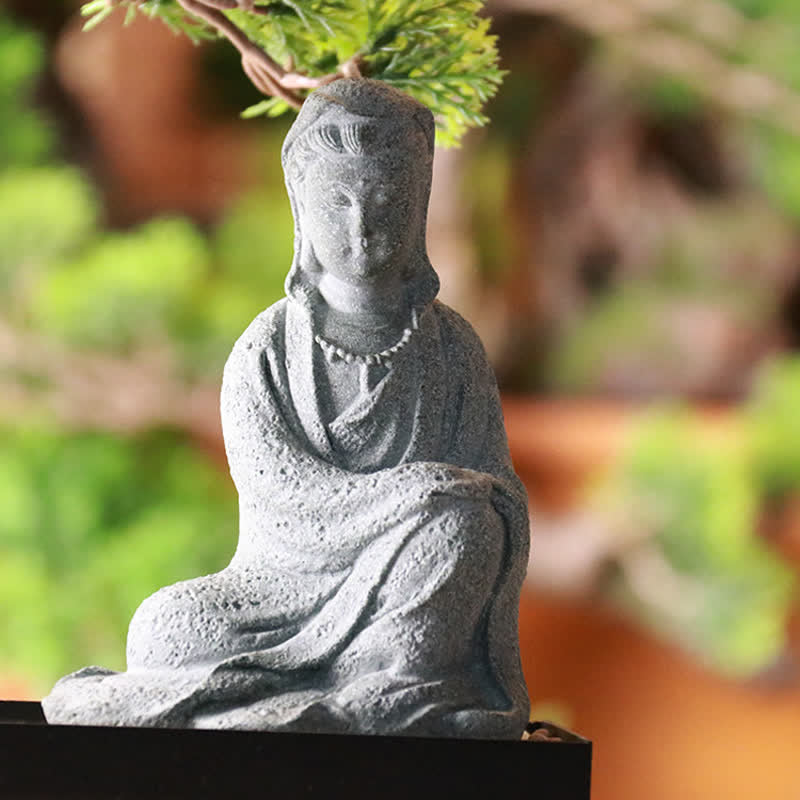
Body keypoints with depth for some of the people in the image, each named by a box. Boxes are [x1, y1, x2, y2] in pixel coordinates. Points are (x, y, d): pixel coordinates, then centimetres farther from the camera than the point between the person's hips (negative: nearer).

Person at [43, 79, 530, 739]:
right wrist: (403, 493, -23)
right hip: (286, 574, 0)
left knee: (467, 525, -33)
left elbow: (499, 496, 4)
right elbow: (276, 486, -9)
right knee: (165, 627, -26)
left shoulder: (451, 347, 7)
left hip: (413, 591, 0)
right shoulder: (267, 349, 5)